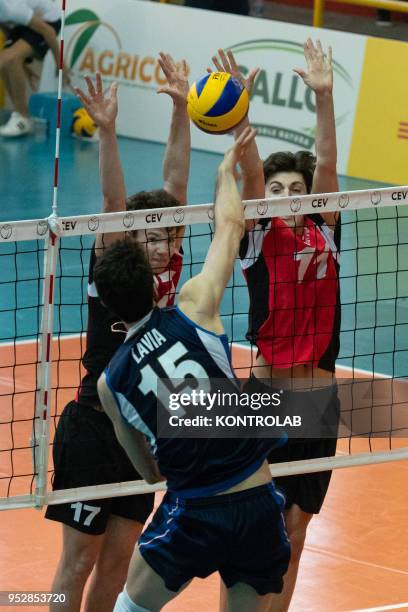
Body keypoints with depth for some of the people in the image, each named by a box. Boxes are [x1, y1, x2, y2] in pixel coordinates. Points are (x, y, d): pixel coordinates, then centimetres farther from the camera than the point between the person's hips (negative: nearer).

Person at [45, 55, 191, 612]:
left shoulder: (167, 270, 1)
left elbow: (174, 185, -2)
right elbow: (114, 203, -25)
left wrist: (181, 108, -6)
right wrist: (106, 131, -37)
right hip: (94, 427, -6)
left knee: (119, 558, 12)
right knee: (80, 559, 0)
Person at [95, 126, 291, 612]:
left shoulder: (110, 383, 2)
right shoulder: (192, 309, -4)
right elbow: (229, 225, 10)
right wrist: (227, 169, 28)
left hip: (195, 516, -1)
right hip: (260, 504, 1)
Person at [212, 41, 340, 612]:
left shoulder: (324, 233, 8)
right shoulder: (259, 236, 1)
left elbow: (326, 165, -3)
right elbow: (250, 170, -13)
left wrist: (324, 96, -14)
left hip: (319, 398, 3)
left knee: (294, 528, 9)